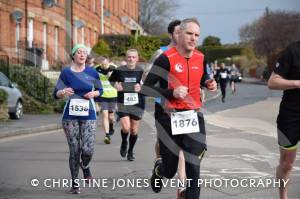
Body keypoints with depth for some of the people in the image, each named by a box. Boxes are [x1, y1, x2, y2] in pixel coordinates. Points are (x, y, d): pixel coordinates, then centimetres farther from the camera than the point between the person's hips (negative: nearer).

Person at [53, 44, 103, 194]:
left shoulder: (92, 72, 3)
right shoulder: (66, 72, 0)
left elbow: (100, 90, 15)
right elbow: (56, 94, 0)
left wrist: (94, 93, -7)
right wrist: (63, 92, -23)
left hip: (88, 115, 1)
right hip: (70, 116, 0)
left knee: (87, 150, -11)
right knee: (74, 151, 0)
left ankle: (85, 165, 26)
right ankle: (74, 183, 16)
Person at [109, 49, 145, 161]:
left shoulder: (141, 71, -2)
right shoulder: (119, 71, 0)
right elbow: (111, 81, 17)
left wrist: (141, 88, -15)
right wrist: (116, 86, -2)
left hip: (137, 103, 1)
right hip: (123, 103, -1)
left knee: (134, 130, 7)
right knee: (126, 128, -16)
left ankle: (130, 151, 30)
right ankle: (124, 143, 18)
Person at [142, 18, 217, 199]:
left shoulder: (201, 58, 4)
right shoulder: (166, 58, -12)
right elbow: (146, 88, -12)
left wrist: (209, 84, 4)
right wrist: (171, 93, -23)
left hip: (194, 117, 3)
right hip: (170, 118, -3)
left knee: (193, 169, -7)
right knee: (170, 170, 11)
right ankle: (158, 170, 48)